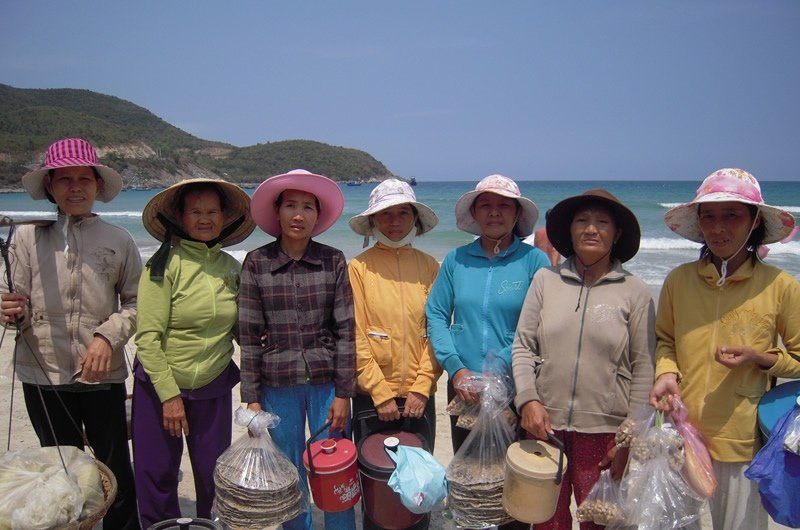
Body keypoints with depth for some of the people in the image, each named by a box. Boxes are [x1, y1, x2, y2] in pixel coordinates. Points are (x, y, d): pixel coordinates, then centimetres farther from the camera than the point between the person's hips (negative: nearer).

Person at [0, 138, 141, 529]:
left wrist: (109, 336, -14)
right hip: (44, 377, 1)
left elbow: (135, 302, 1)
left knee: (116, 474, 8)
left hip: (104, 376, -1)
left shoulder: (118, 241, -2)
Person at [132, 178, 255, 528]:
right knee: (157, 476, 7)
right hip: (160, 385, -3)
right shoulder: (165, 264, -11)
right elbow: (147, 336, -13)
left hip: (214, 386, 3)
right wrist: (169, 395, -14)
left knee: (214, 476, 10)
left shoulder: (230, 267, 2)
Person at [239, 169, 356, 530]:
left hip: (326, 381, 0)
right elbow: (249, 335, -1)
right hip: (277, 385, 1)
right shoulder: (256, 263, -2)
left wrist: (343, 392, -5)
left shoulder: (333, 261, -3)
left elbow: (345, 330, -3)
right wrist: (252, 398, -2)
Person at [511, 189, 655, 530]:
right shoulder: (546, 279, 3)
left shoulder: (635, 292, -2)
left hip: (604, 430, -1)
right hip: (545, 423, 2)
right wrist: (528, 399, -10)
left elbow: (643, 370, -1)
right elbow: (523, 346, 2)